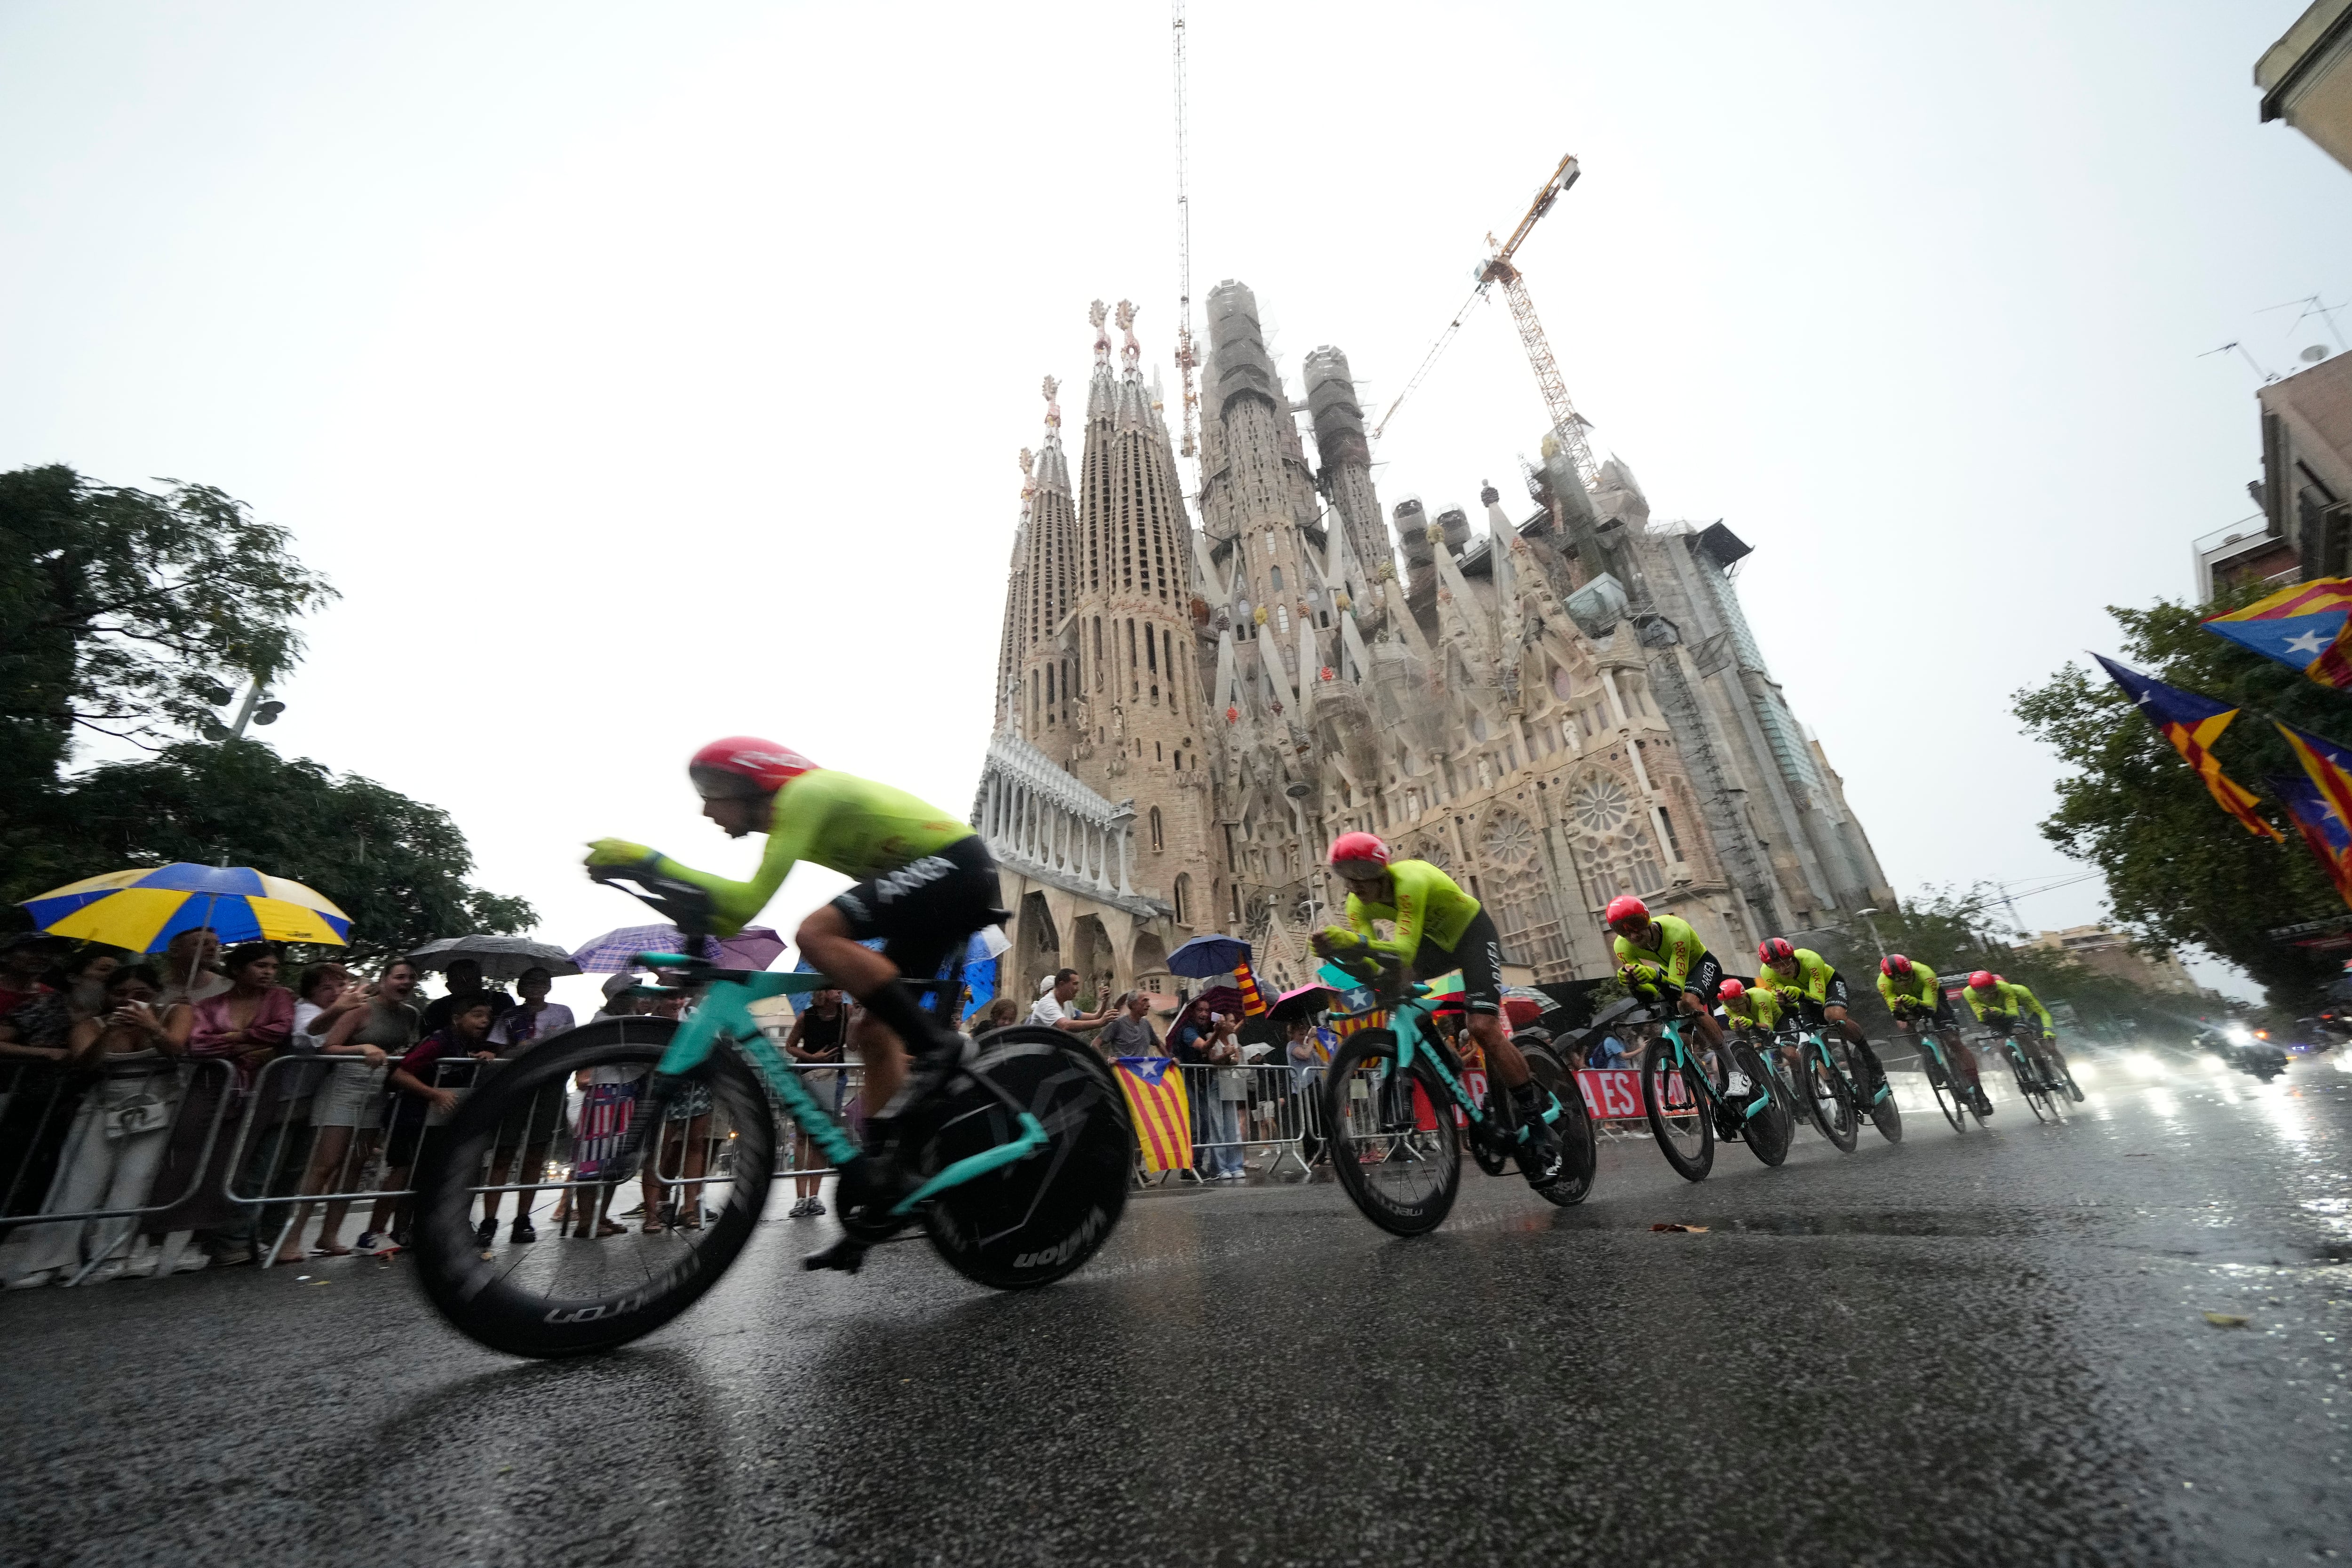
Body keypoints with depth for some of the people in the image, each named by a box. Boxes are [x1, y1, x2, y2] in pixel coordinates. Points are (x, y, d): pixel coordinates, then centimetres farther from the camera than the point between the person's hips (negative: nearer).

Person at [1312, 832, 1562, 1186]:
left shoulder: (1411, 880, -37)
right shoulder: (1358, 903, -17)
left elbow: (1406, 951, -46)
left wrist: (1353, 941, -61)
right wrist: (1339, 950, -48)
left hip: (1474, 933, -7)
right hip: (1437, 941, 7)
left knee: (1483, 1028, -20)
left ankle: (1540, 1130, -4)